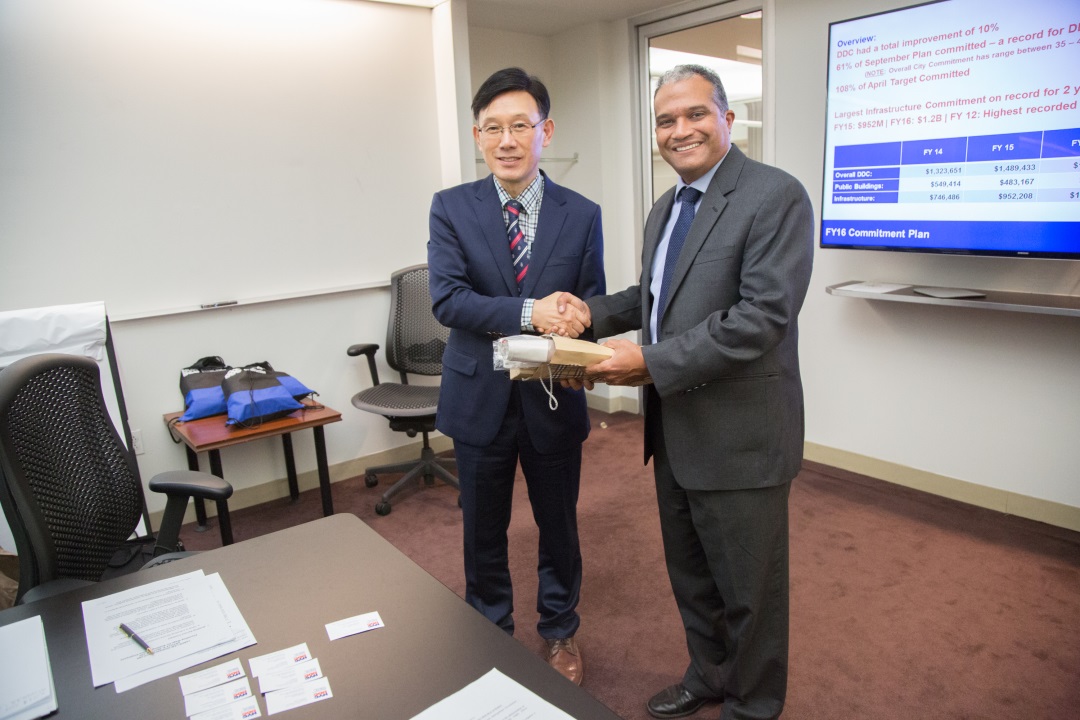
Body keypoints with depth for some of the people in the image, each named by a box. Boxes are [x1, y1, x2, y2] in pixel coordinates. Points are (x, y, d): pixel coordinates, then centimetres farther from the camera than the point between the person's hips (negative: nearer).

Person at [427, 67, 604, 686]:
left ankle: (560, 631, 43)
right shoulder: (451, 207, -4)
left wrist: (578, 316, -23)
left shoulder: (582, 215, -1)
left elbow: (593, 303, 0)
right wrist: (530, 313, -28)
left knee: (559, 526, 17)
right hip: (481, 398, 0)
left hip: (554, 399, 1)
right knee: (484, 532, 16)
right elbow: (447, 298, -16)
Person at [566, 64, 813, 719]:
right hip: (674, 430, 8)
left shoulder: (777, 196, -15)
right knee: (690, 573, 24)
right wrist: (591, 313, 1)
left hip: (738, 434, -8)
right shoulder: (665, 209, 13)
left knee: (748, 587, 12)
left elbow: (763, 314, -24)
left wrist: (652, 362, -24)